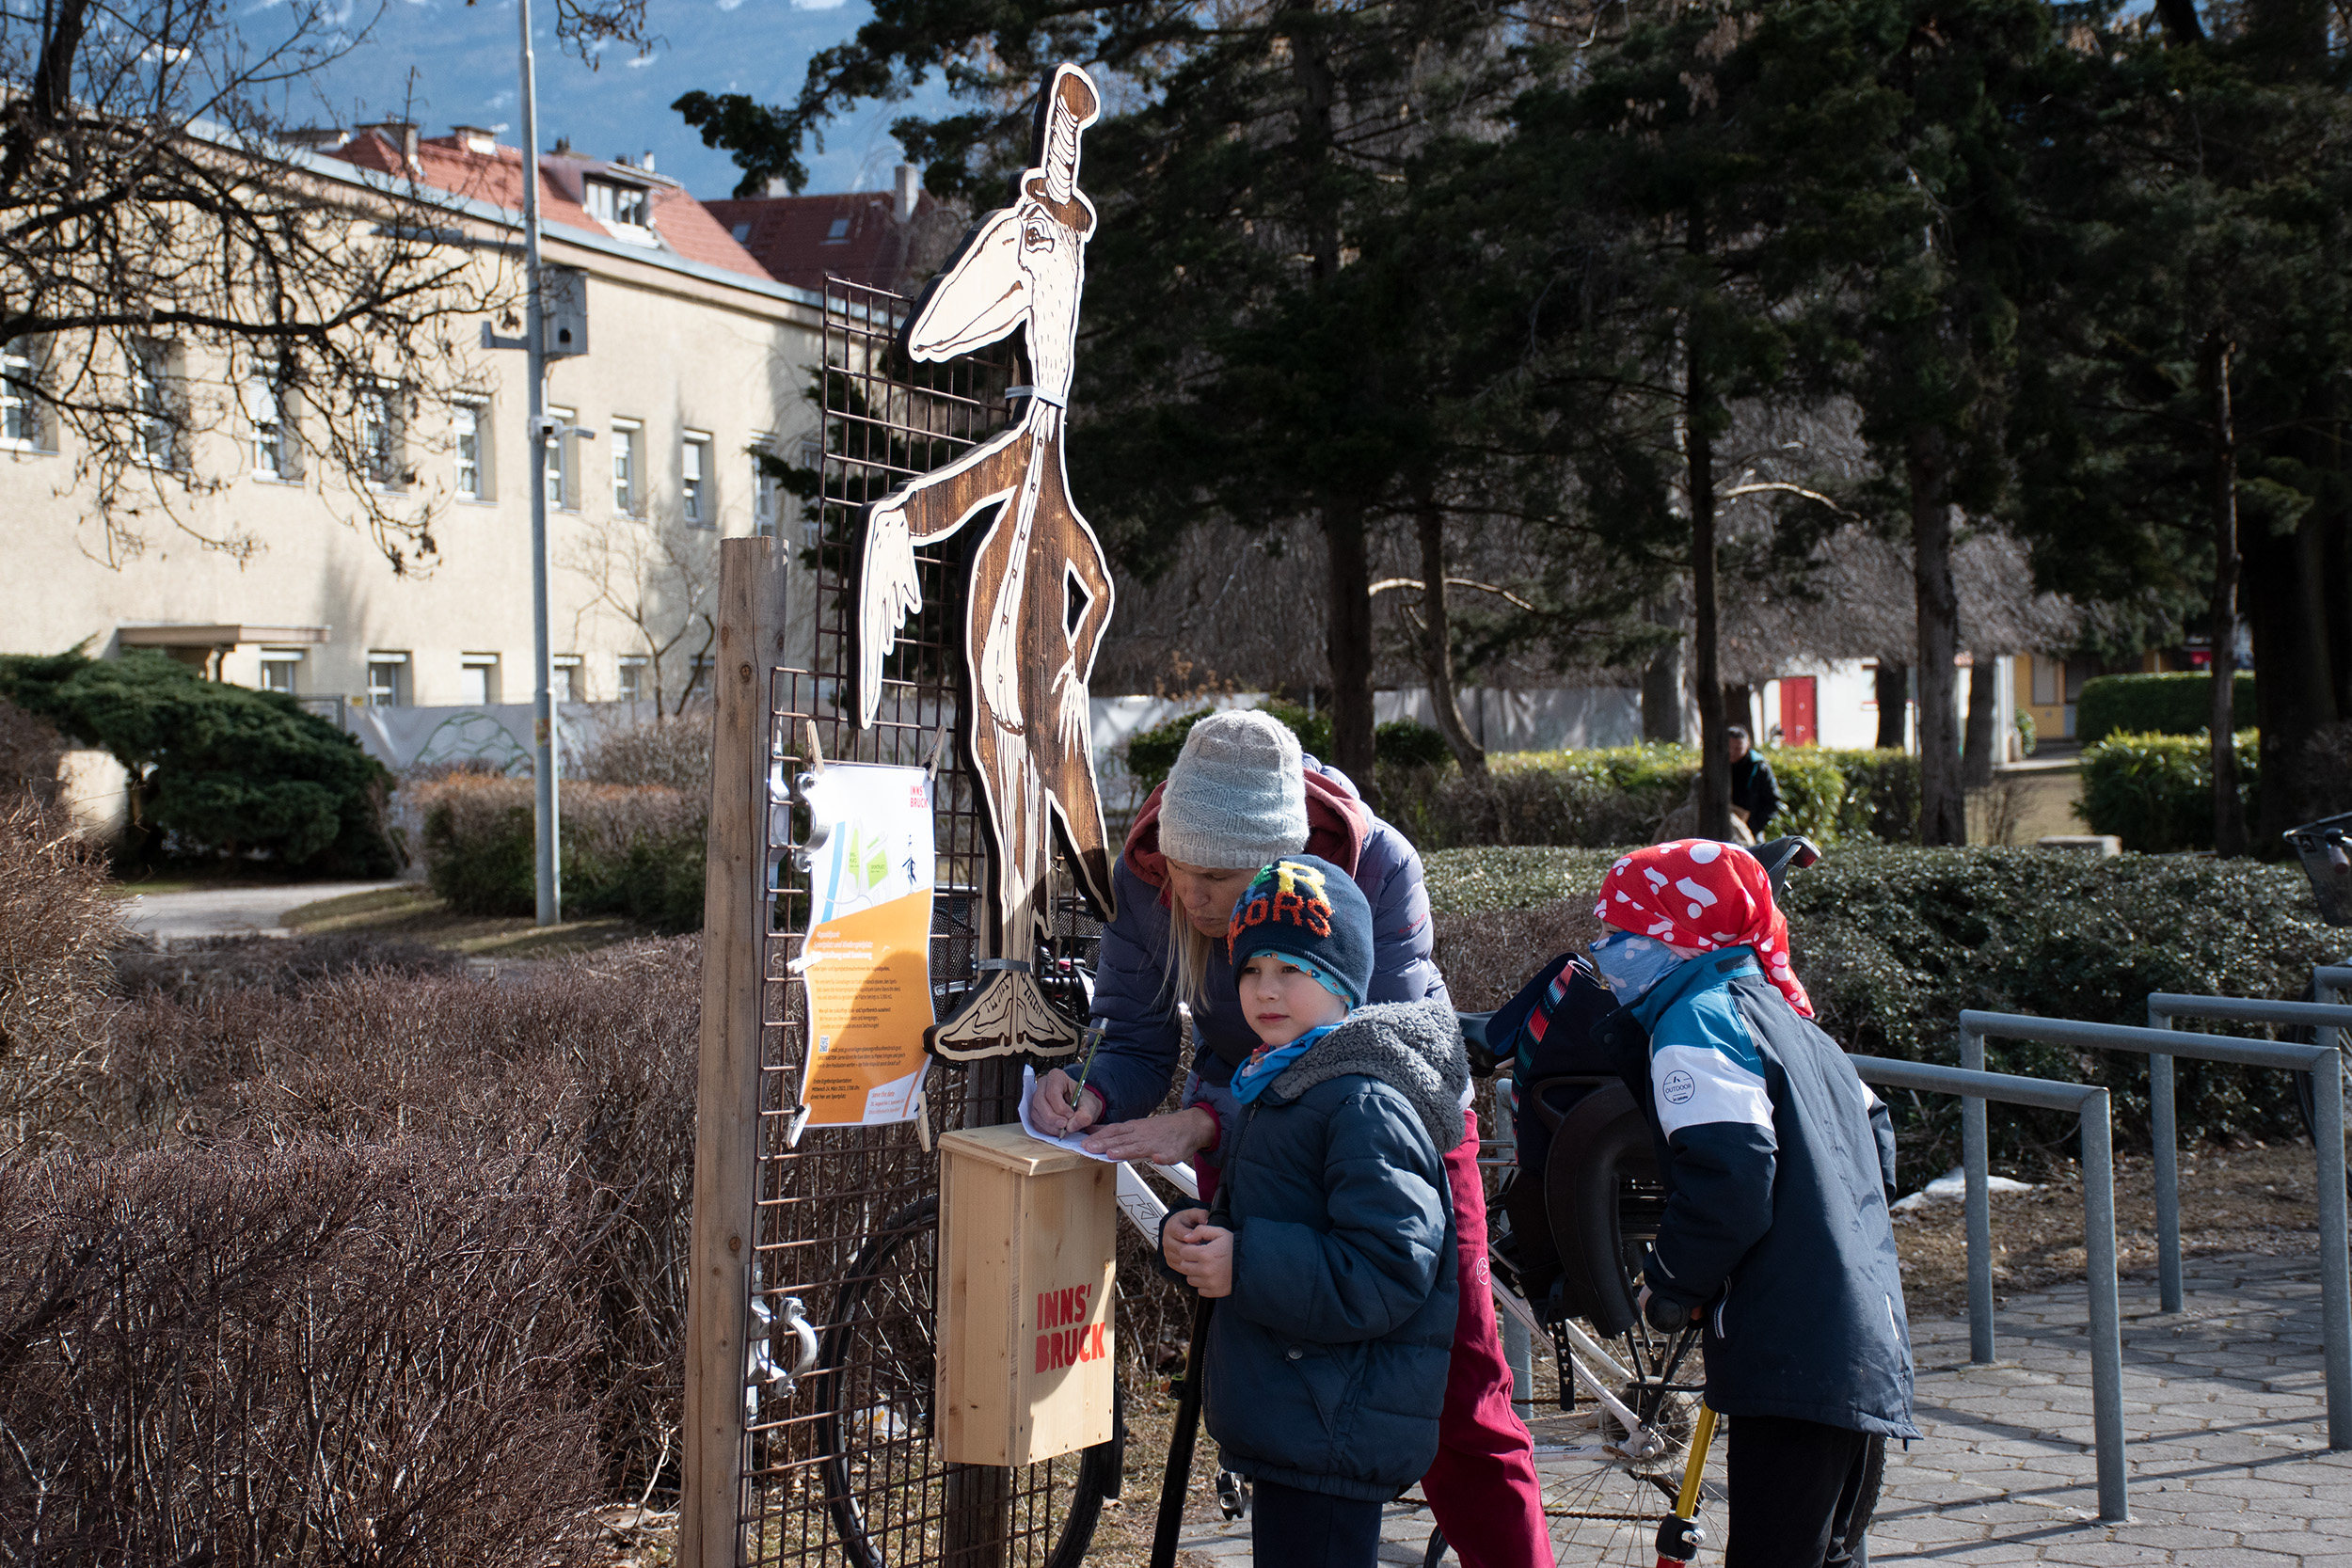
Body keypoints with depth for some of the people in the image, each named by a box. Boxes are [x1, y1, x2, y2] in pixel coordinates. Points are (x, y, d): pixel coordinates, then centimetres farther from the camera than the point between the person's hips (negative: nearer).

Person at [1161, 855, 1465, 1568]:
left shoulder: (1367, 1106, -18)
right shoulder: (1282, 1086, 15)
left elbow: (1387, 1276, -25)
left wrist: (1245, 1267, -24)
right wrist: (1192, 1235, 5)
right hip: (1289, 1424, 11)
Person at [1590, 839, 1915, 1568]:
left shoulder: (1696, 1023, -10)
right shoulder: (1781, 1016, 18)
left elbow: (1728, 1180, -21)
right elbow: (1873, 1132, 26)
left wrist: (1668, 1287, -8)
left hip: (1796, 1357, -10)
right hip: (1872, 1343, 10)